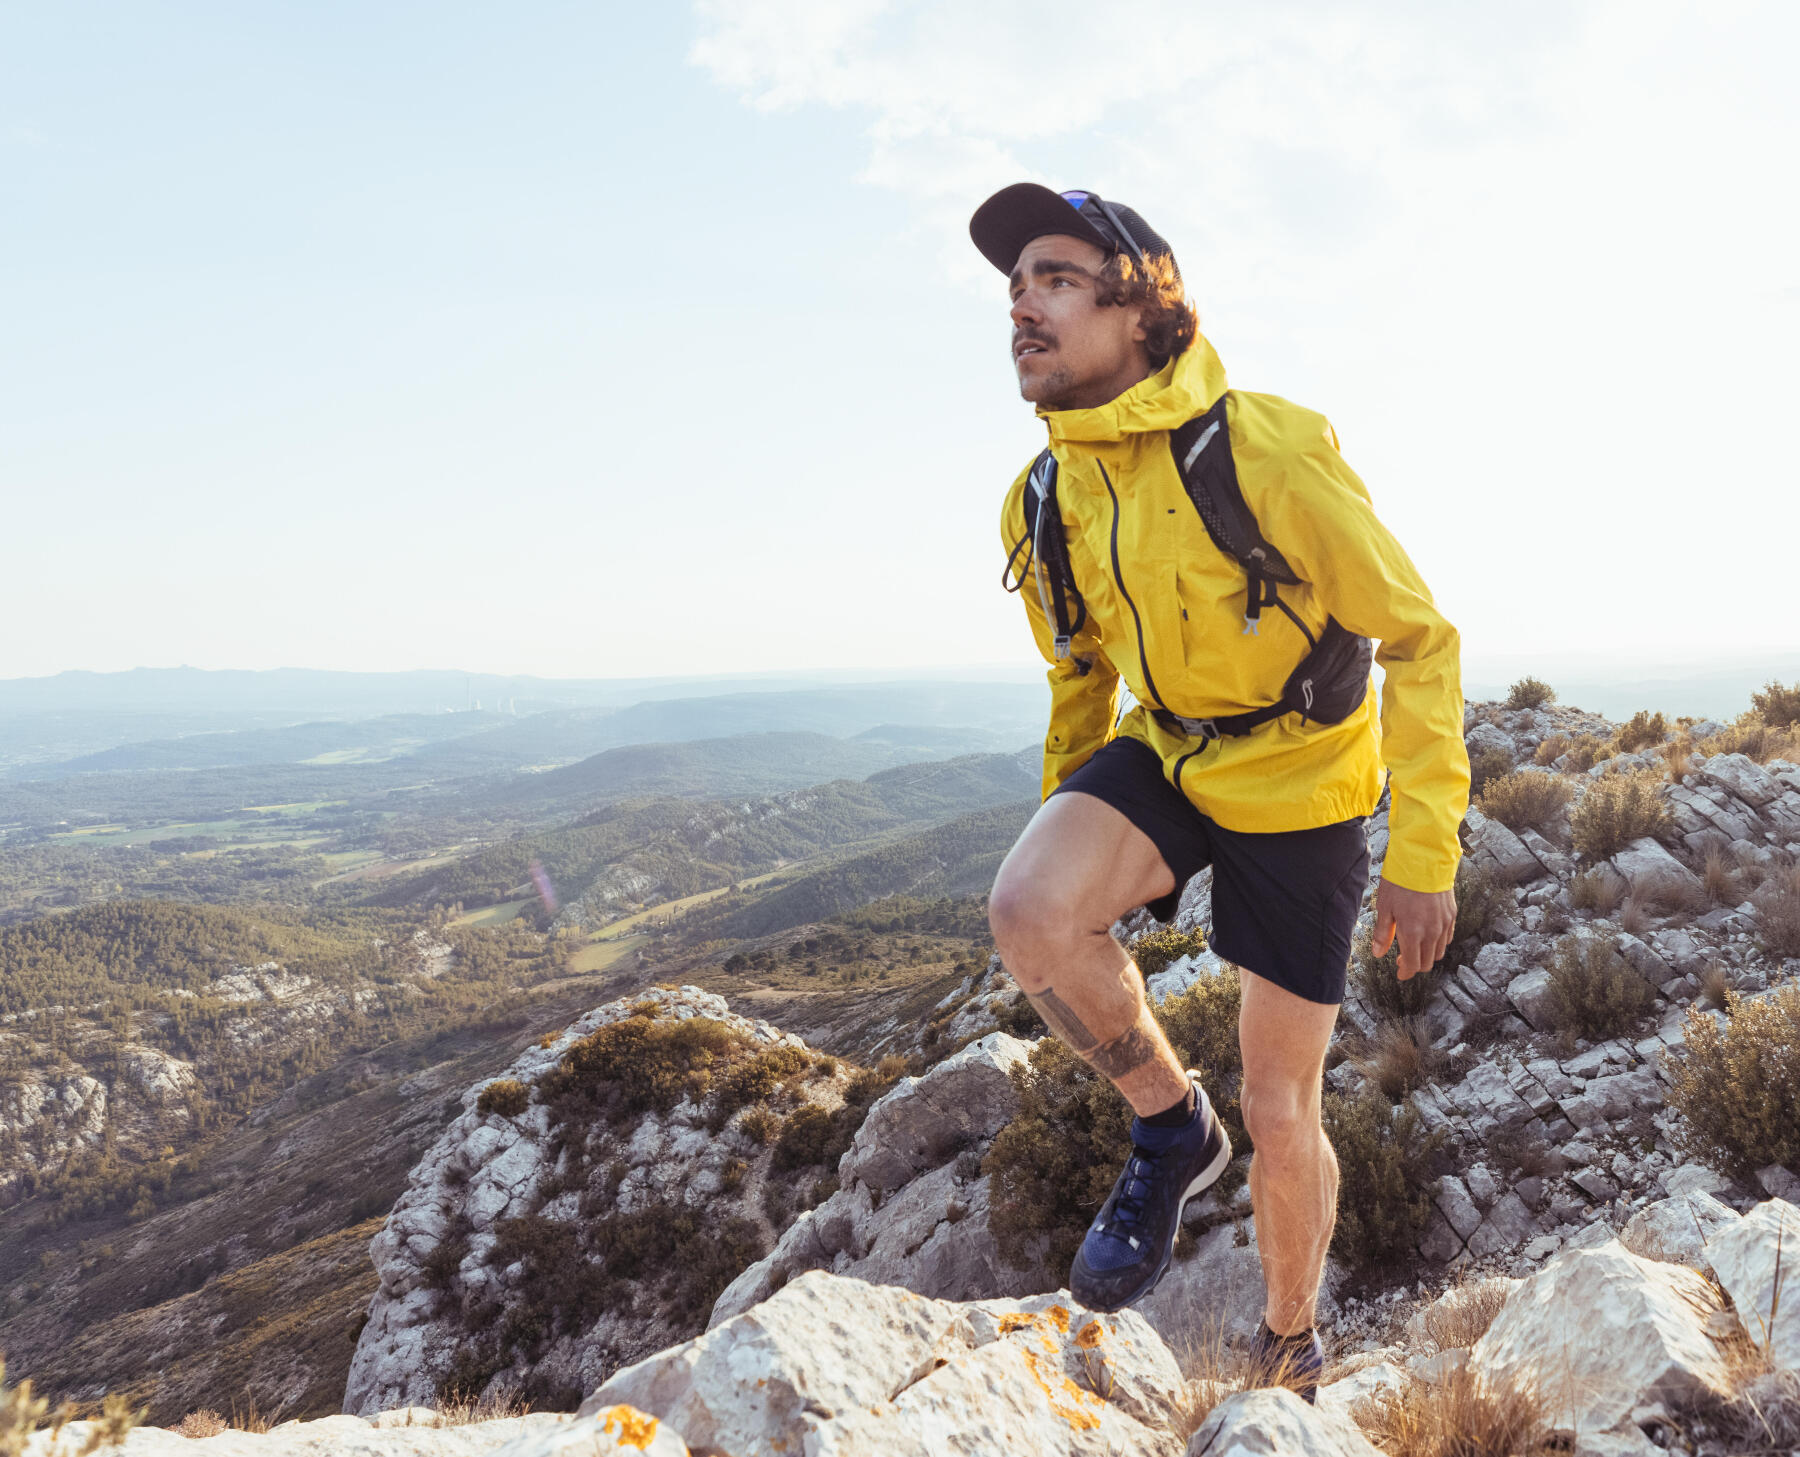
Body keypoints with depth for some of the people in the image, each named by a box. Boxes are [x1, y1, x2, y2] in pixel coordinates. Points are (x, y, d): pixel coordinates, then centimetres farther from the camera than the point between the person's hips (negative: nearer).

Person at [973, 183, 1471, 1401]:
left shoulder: (1272, 453, -22)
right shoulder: (1044, 502, -5)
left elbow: (1419, 639, -16)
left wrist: (1423, 855, -18)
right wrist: (1068, 820, 18)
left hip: (1298, 783, -4)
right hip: (1161, 754, 4)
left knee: (1282, 1114, 5)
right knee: (1028, 910, -30)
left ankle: (1291, 1345, 36)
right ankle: (1172, 1127, 0)